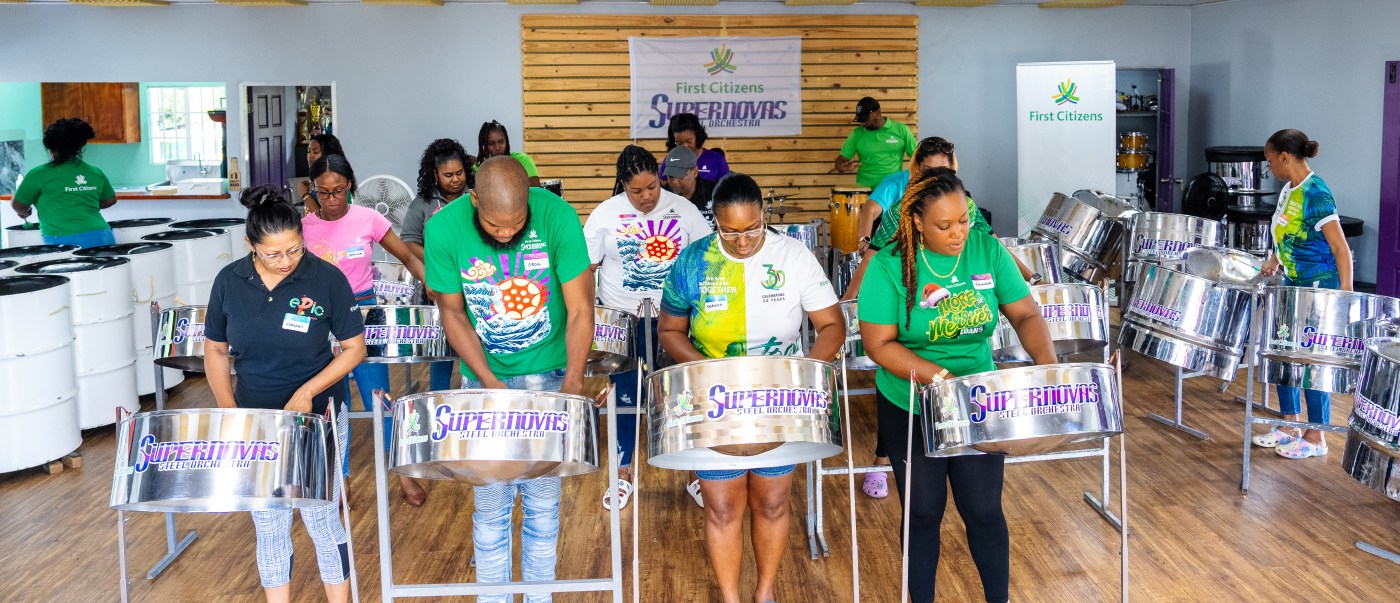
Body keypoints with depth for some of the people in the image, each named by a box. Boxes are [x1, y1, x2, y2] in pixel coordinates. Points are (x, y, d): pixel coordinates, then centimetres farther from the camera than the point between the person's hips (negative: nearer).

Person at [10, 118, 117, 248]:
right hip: (101, 237, 4)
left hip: (64, 242, -4)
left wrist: (25, 212, 34)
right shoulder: (96, 172, 12)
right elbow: (110, 200, 26)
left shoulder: (39, 174, 1)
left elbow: (18, 206, 12)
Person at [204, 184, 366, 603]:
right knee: (269, 526, 12)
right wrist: (227, 408, -6)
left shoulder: (326, 279, -14)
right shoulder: (229, 281, -5)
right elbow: (215, 350, 5)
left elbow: (354, 348, -10)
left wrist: (307, 392, -19)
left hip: (318, 416, -3)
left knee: (321, 519, 4)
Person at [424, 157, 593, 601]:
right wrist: (488, 380, -14)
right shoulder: (444, 229, -16)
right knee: (490, 505, 5)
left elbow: (580, 311, -15)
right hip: (484, 380, 1)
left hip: (548, 376, 0)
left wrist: (572, 385, -23)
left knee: (543, 503, 7)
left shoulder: (557, 216, -19)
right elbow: (453, 313, -5)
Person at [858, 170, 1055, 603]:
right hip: (910, 409, -2)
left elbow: (1025, 314, -2)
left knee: (984, 510, 9)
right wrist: (940, 377, -27)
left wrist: (1047, 362, -20)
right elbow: (878, 344, -17)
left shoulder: (987, 251, -7)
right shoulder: (889, 266, -16)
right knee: (923, 513, 11)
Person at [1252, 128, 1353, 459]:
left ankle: (1315, 438, 12)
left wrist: (1345, 296, -22)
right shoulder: (1289, 189, 6)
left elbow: (1340, 248, -20)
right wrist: (1275, 259, 8)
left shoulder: (1316, 194, -20)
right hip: (1293, 283, 9)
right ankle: (1289, 427, 26)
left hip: (1318, 288, -9)